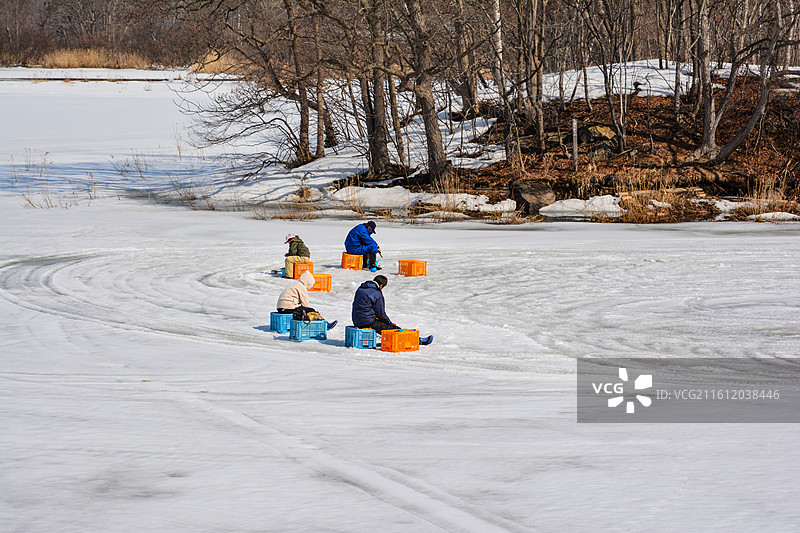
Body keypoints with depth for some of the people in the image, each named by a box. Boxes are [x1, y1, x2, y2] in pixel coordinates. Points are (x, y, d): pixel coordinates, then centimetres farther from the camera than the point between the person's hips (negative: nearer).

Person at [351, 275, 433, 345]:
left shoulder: (360, 289, 10)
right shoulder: (377, 294, -16)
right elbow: (381, 314, -14)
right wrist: (391, 323, 4)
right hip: (369, 322, -9)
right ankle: (419, 340, 7)